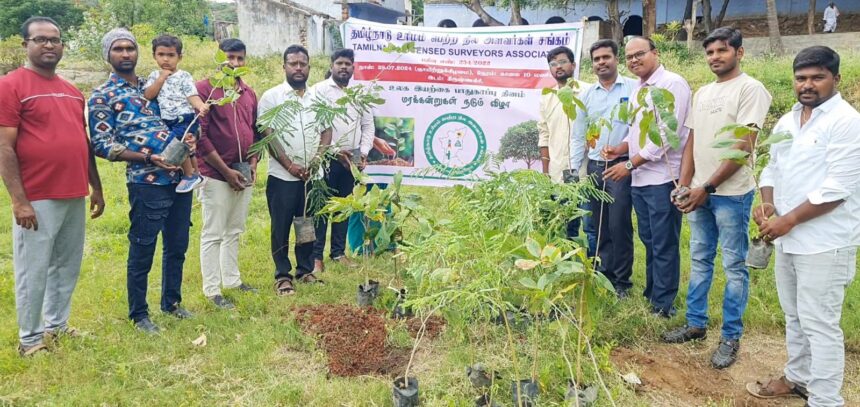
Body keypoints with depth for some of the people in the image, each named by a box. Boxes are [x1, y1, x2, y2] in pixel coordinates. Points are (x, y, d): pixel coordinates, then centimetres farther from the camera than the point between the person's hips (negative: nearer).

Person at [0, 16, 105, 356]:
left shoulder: (73, 92, 14)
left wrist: (96, 188, 17)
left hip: (75, 196, 7)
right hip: (37, 200, -6)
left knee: (67, 267, 14)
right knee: (33, 272, 4)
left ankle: (56, 325, 29)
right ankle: (30, 338, 17)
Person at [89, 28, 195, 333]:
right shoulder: (102, 96, 0)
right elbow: (101, 145, -7)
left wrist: (187, 139, 1)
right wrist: (148, 158, -17)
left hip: (180, 177, 6)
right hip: (147, 183, -6)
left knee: (177, 247, 15)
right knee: (142, 252, 4)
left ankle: (172, 302, 32)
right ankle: (139, 314, 20)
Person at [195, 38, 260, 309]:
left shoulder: (249, 94, 11)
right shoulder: (204, 89, -9)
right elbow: (200, 135, -14)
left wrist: (253, 163, 3)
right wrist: (226, 170, -14)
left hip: (244, 176, 6)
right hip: (216, 175, -6)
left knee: (235, 232, 16)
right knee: (213, 234, 1)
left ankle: (232, 279, 28)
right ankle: (212, 290, 10)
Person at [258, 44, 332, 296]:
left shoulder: (318, 97, 9)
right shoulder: (272, 97, -3)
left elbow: (327, 132, 9)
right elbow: (267, 136, -8)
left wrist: (316, 161, -7)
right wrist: (290, 165, -13)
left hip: (313, 176, 4)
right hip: (282, 176, -3)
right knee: (281, 227, 3)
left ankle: (305, 270, 25)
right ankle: (282, 275, 13)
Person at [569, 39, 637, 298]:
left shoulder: (633, 88, -1)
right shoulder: (586, 95, 11)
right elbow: (578, 137, 12)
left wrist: (626, 154, -16)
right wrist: (575, 172, 9)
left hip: (621, 167, -4)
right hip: (593, 168, 4)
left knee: (619, 226, -4)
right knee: (599, 228, 10)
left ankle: (622, 281, 9)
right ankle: (603, 275, 21)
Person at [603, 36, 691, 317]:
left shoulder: (672, 84, -11)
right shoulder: (638, 90, 17)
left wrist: (630, 164, -16)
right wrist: (620, 149, 5)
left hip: (662, 177, -8)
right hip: (639, 178, 8)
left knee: (664, 245, 0)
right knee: (649, 240, 17)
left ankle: (663, 306, 10)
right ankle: (651, 295, 29)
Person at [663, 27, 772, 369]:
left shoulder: (750, 89, -9)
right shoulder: (702, 93, 13)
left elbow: (744, 147, -16)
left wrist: (707, 187, -17)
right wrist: (684, 186, 1)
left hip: (731, 194, -7)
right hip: (698, 192, 7)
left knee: (734, 266, 2)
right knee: (699, 260, 14)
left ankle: (731, 337, 13)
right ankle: (696, 324, 27)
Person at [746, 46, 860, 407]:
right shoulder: (787, 120, 11)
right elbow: (772, 168, 18)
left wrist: (788, 220, -18)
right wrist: (767, 203, -2)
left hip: (823, 242, -8)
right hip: (787, 238, 8)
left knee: (819, 322, -3)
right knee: (794, 316, 20)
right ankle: (798, 377, 36)